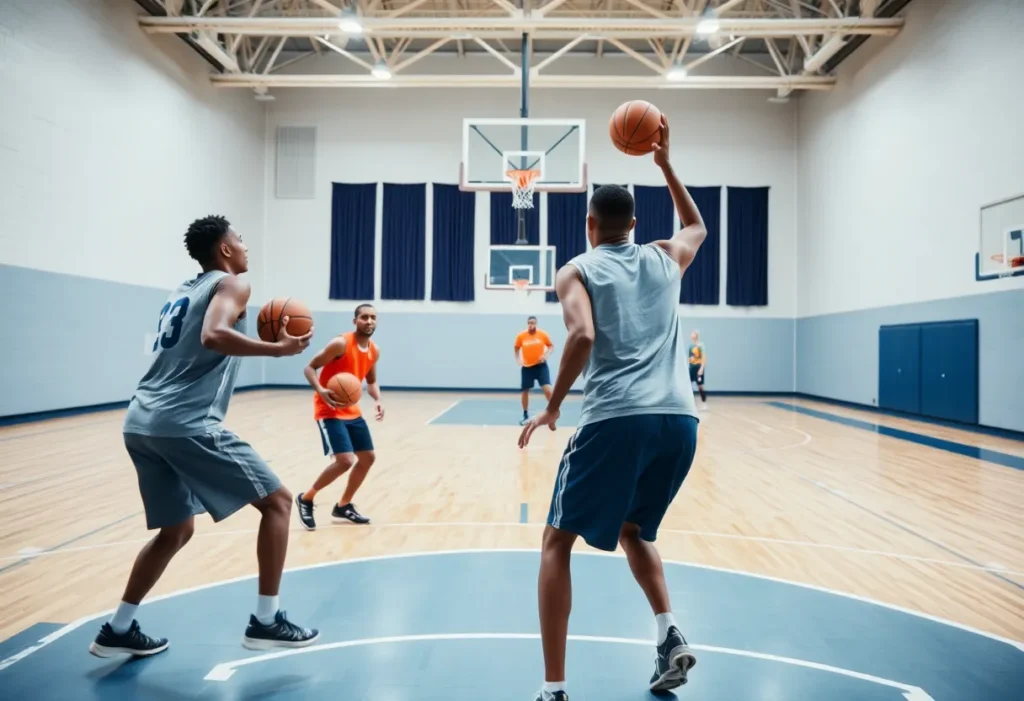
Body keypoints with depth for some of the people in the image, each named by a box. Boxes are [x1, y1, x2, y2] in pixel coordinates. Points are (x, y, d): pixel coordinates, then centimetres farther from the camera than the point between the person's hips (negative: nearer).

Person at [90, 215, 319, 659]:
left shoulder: (183, 291, 25)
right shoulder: (230, 285, 0)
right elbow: (213, 336, -20)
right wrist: (279, 349, -15)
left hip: (142, 423, 9)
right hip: (187, 424, -9)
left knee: (177, 530, 23)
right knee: (277, 501, 0)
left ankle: (117, 631, 28)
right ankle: (265, 621, 2)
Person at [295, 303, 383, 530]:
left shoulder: (374, 351, 3)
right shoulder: (341, 344, -19)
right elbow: (310, 368, -15)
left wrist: (378, 401, -2)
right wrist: (321, 391, -33)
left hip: (352, 411, 8)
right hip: (330, 411, -8)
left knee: (368, 458, 12)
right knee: (345, 460, -18)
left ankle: (343, 506, 28)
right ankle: (306, 499, 5)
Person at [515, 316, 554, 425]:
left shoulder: (542, 334, -5)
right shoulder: (521, 336, -4)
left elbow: (551, 346, 5)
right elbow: (516, 348, 12)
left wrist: (545, 355, -13)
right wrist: (518, 360, -3)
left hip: (541, 365, -1)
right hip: (527, 367, 2)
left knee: (547, 389, -15)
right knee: (525, 391, 8)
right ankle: (525, 416, 23)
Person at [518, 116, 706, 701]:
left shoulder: (576, 271, 6)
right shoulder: (666, 259, 19)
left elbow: (583, 335, -13)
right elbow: (698, 226, 42)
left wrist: (552, 407, -4)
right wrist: (666, 165, 43)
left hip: (616, 421, -5)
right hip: (679, 420, 5)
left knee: (558, 541, 11)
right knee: (634, 529, 30)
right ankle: (671, 634, 13)